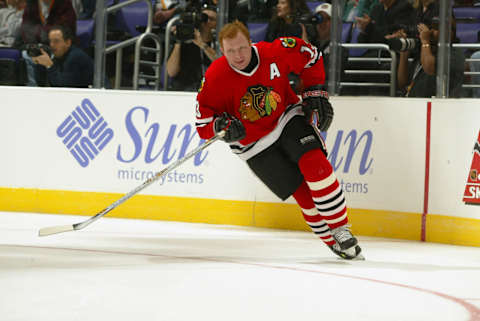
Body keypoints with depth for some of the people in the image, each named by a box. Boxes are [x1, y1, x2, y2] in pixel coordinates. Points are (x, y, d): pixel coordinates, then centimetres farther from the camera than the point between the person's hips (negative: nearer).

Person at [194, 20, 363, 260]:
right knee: (301, 190, -10)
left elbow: (310, 57, 1)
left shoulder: (275, 53, -19)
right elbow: (203, 123, -14)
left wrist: (314, 93, -1)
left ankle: (340, 229, -13)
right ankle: (333, 242, 3)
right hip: (254, 143, -1)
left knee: (314, 163, -23)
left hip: (287, 117, 1)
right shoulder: (215, 78, -21)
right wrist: (223, 127, -34)